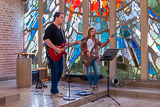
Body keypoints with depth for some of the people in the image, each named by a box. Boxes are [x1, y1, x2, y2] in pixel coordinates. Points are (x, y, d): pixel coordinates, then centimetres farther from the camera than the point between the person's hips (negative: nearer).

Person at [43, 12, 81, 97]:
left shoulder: (61, 30, 20)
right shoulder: (50, 28, -8)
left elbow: (64, 42, 23)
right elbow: (46, 39, -20)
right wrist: (56, 49, -23)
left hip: (59, 53, 9)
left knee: (60, 72, 10)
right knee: (55, 72, -8)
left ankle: (53, 90, 22)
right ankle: (55, 92, 1)